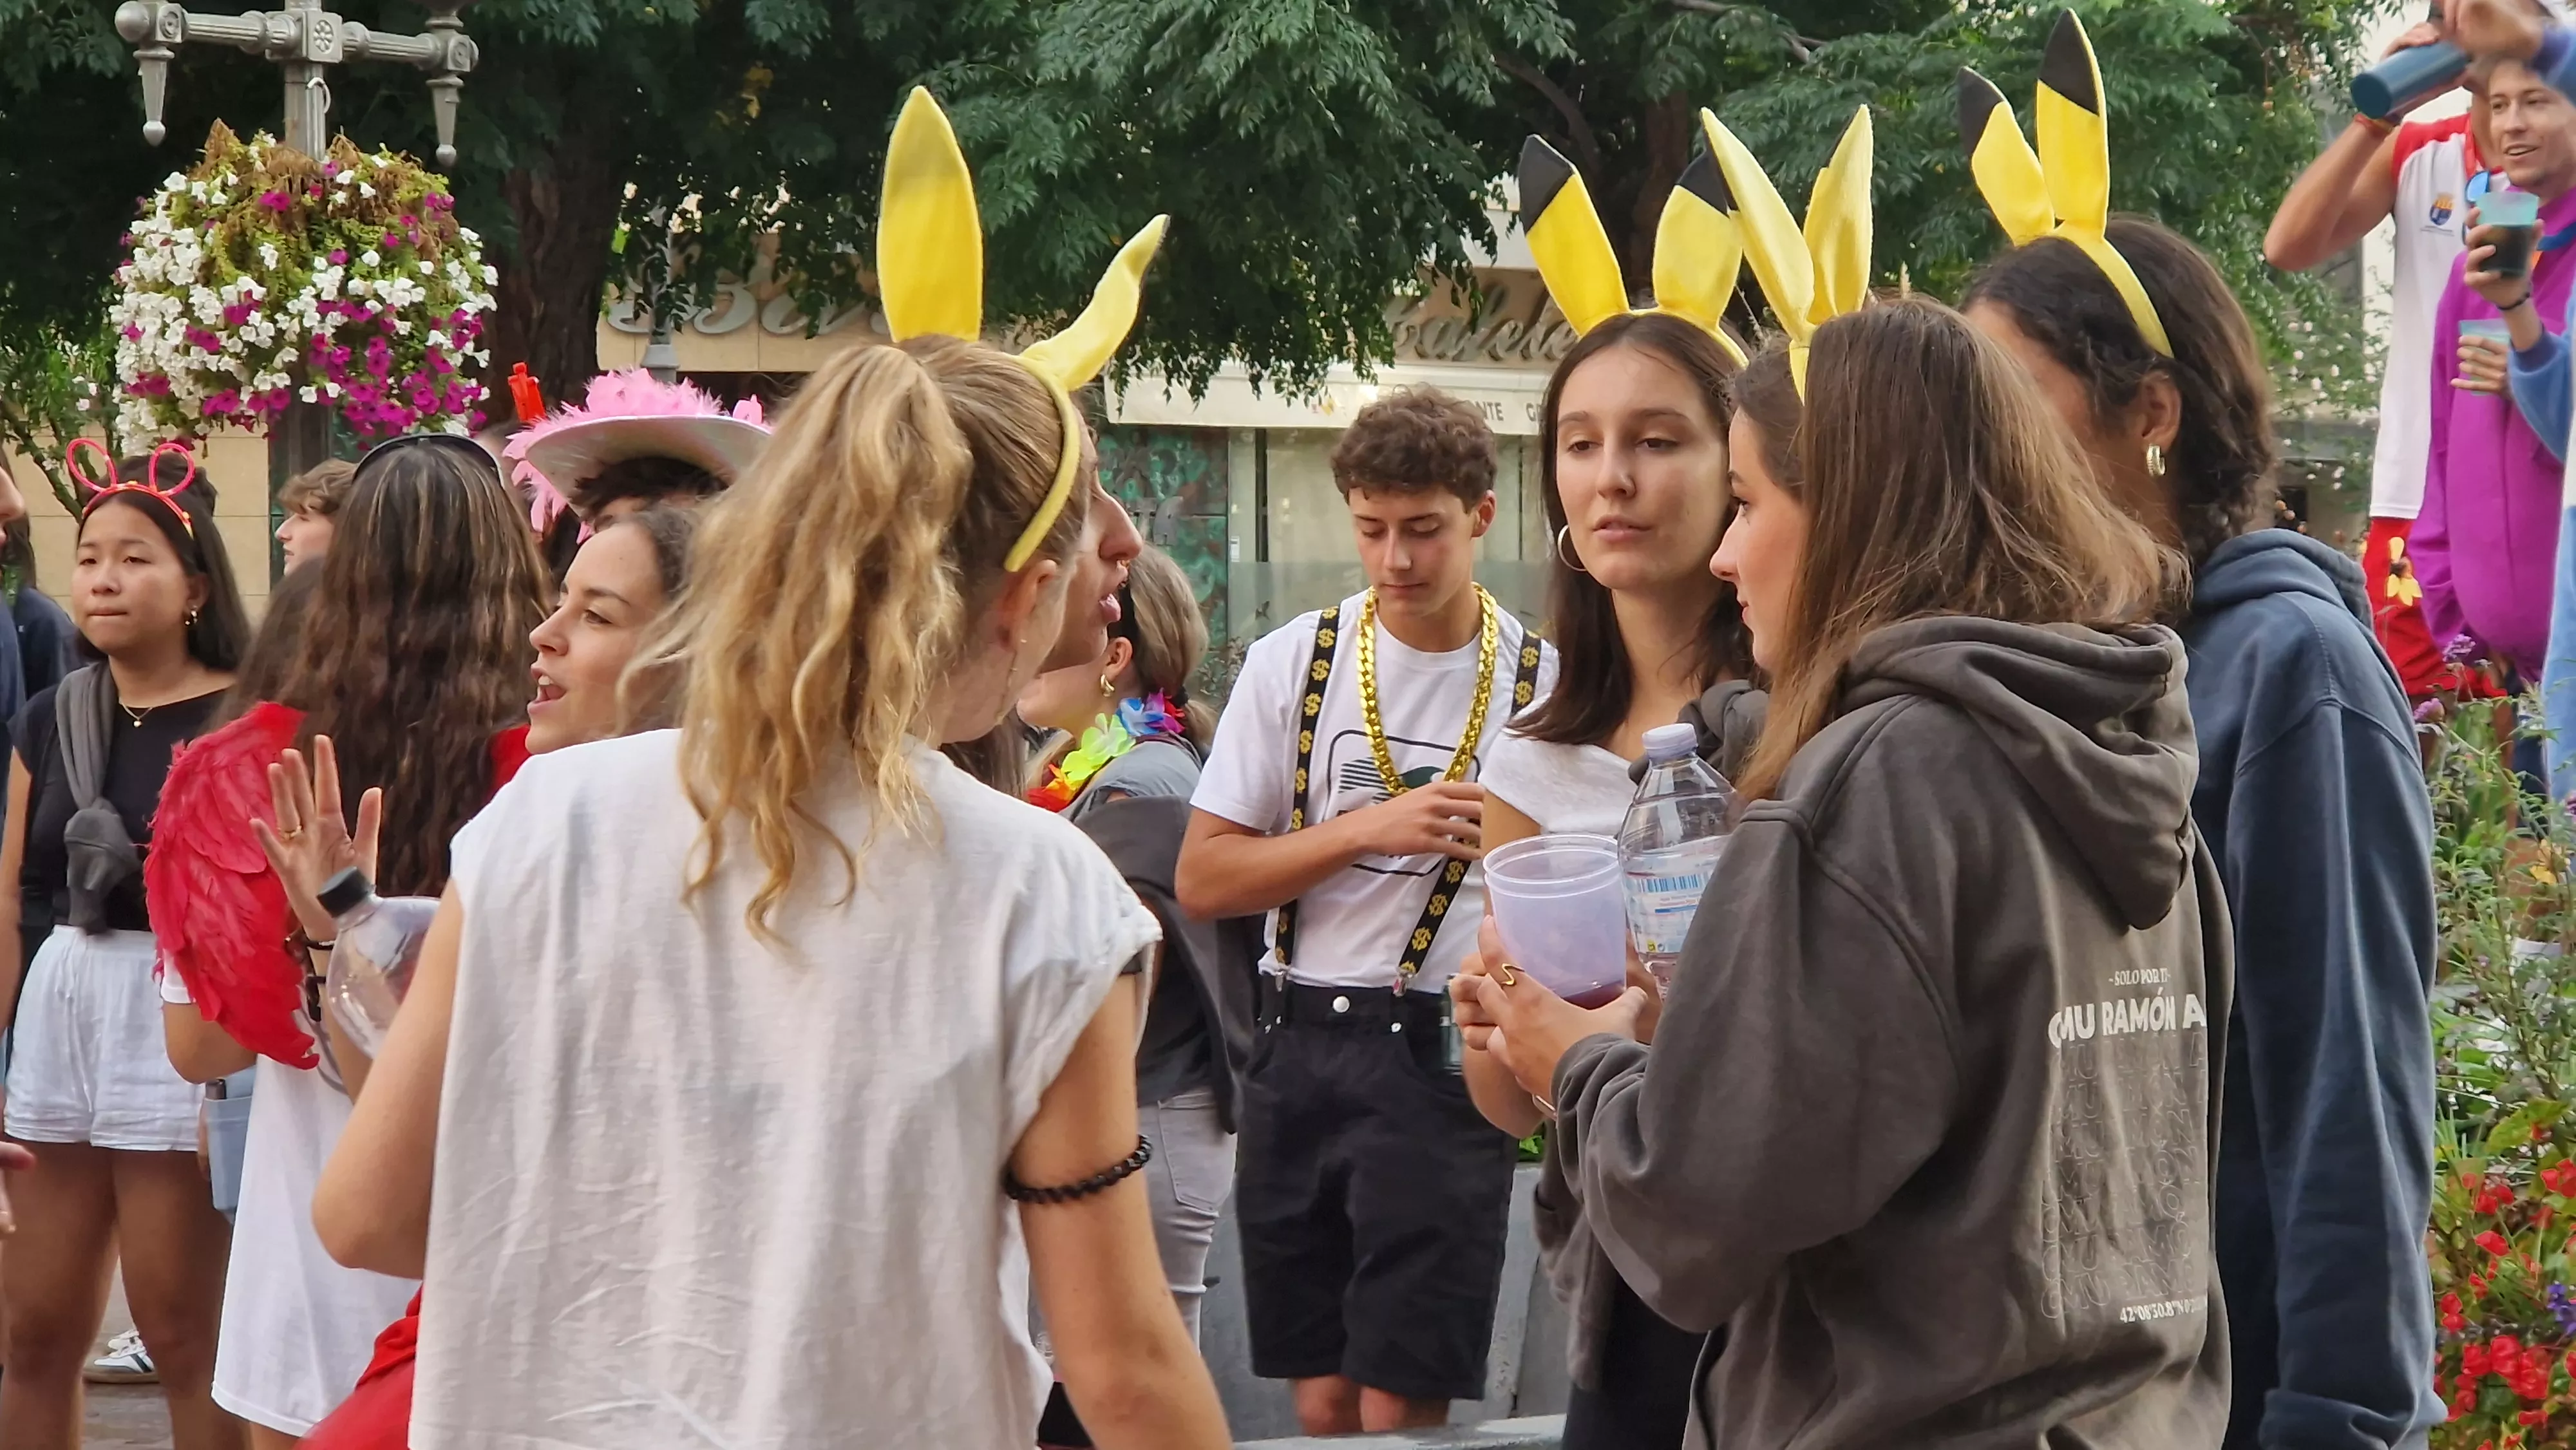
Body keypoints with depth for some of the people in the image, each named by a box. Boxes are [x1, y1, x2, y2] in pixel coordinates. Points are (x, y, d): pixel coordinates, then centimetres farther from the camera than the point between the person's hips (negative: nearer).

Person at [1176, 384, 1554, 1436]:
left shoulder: (1540, 683, -2)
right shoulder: (1292, 664, 3)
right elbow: (1202, 881, 0)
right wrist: (1370, 829, -11)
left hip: (1448, 1061, -3)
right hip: (1302, 1047, 3)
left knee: (1399, 1408, -5)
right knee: (1323, 1400, 8)